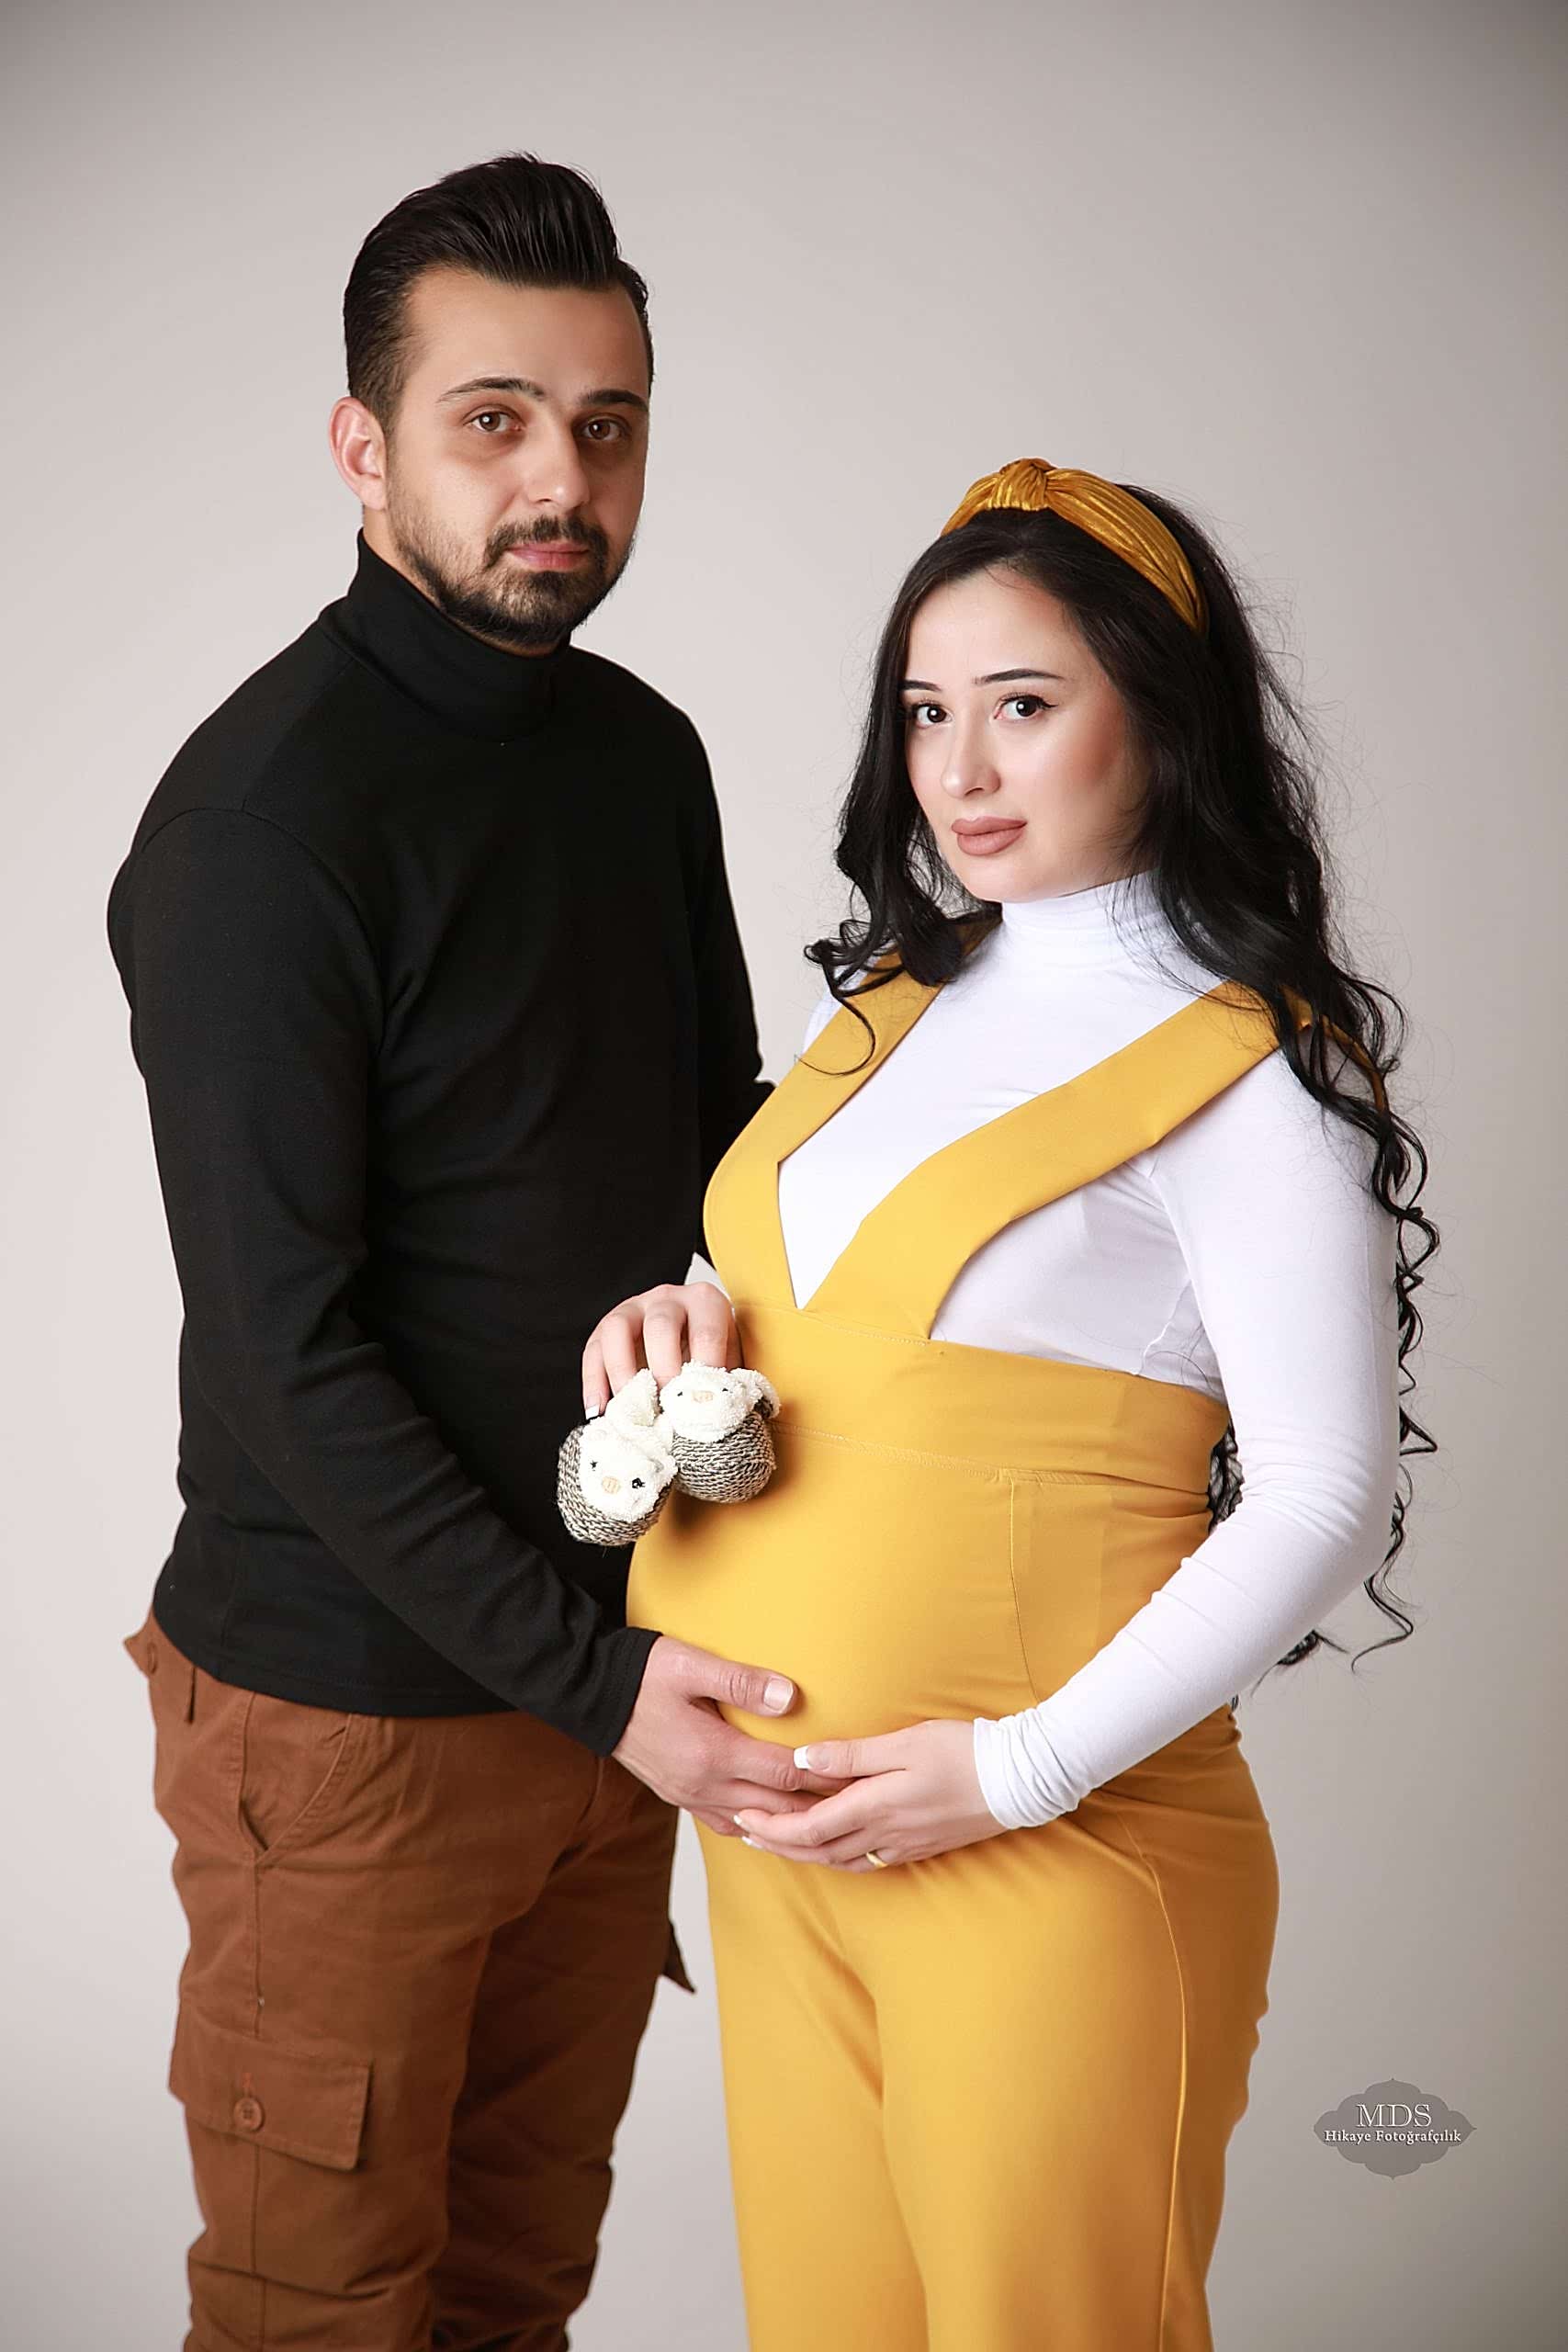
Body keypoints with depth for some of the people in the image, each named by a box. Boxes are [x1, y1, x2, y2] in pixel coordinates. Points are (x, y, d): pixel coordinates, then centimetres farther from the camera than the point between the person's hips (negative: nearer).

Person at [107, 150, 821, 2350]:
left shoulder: (646, 751, 6)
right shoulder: (260, 817, -17)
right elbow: (283, 1345, -19)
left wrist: (715, 1290, -4)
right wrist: (592, 1679, -19)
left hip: (619, 1652, 6)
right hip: (353, 1701, -6)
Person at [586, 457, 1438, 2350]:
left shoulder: (1248, 1073, -10)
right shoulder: (882, 1001, 10)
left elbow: (1323, 1501, -13)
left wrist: (1021, 1767, -16)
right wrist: (673, 1325, 1)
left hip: (1043, 1845, -6)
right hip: (772, 1816, 6)